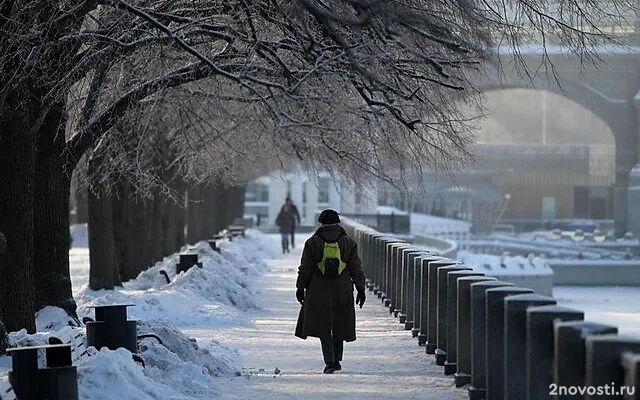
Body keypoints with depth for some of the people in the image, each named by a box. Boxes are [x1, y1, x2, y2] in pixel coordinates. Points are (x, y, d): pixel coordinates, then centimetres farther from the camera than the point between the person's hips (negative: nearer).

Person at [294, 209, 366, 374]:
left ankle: (330, 361, -13)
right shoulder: (348, 243, 1)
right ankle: (337, 360, 22)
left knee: (323, 327, 1)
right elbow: (356, 269, 2)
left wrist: (300, 288, 8)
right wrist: (361, 289, 8)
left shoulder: (312, 243, -2)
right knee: (339, 326, 15)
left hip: (319, 293, -2)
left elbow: (305, 269, -1)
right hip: (342, 292, 2)